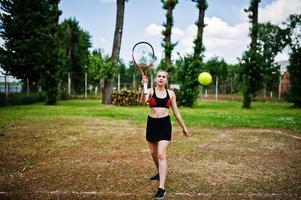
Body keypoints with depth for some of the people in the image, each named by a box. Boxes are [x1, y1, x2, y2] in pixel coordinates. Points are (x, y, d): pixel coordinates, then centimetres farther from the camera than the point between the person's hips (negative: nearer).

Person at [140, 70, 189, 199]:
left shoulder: (171, 93, 3)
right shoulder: (150, 91, -1)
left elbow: (176, 112, 10)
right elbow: (142, 101, -23)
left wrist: (183, 127, 11)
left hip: (165, 124, -2)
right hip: (152, 123, 2)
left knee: (161, 154, -11)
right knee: (153, 153, 16)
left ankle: (162, 188, -9)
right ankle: (160, 173, 45)